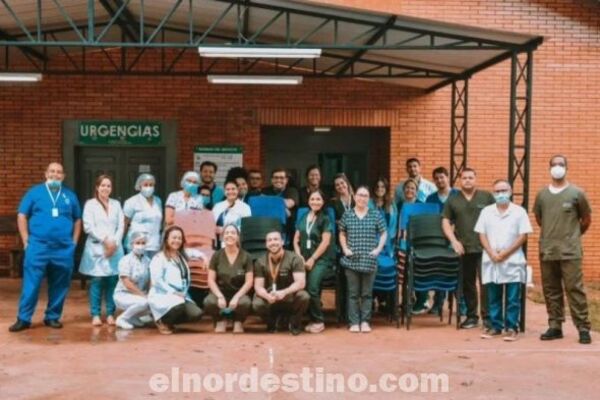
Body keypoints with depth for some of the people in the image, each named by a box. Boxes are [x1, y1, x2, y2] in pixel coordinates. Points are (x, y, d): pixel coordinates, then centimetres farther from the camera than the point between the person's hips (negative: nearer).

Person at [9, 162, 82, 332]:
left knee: (59, 285, 7)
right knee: (31, 284, -5)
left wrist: (74, 242, 8)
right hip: (38, 246, -2)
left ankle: (52, 317, 17)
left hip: (64, 248, 3)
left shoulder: (70, 195, 12)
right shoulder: (34, 192, 6)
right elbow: (21, 216, 5)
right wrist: (26, 240, -2)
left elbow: (77, 220, 18)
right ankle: (23, 318, 1)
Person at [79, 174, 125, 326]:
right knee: (96, 281, -4)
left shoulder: (116, 204, 14)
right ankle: (95, 315, 1)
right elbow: (88, 227, -5)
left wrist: (114, 242, -6)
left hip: (114, 248, 3)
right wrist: (105, 239, -11)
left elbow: (121, 226, 8)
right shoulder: (90, 204, 4)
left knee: (112, 281, 0)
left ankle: (110, 314, 6)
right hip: (96, 248, -3)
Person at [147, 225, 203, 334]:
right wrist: (173, 292, -18)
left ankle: (169, 320, 7)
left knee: (196, 314, -20)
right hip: (162, 295, -6)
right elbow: (157, 280, -12)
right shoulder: (159, 258, -3)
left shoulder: (182, 257, 18)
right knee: (179, 306, -38)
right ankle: (162, 321, -5)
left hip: (181, 296, 6)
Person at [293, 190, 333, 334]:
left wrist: (312, 259, -10)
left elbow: (325, 242, -6)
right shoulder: (303, 218, 15)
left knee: (312, 288, -20)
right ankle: (313, 319, 2)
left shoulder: (325, 219, 1)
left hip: (320, 260, -4)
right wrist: (299, 257, 0)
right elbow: (296, 240, 14)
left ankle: (318, 321, -7)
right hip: (304, 259, 4)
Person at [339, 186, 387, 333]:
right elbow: (342, 234, 15)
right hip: (352, 260, 0)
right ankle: (354, 322, 8)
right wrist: (345, 249, 2)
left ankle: (365, 321, 13)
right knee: (353, 293, 3)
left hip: (369, 260, 0)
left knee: (367, 293, 5)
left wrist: (378, 249, -3)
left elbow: (383, 234, 9)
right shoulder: (347, 215, 5)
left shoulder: (376, 215, 3)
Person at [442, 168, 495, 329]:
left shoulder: (487, 197, 4)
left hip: (484, 248, -3)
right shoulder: (453, 200, 10)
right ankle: (471, 316, 19)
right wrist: (453, 240, -4)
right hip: (463, 248, 3)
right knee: (468, 284, 9)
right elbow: (445, 222, 9)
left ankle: (487, 316, 0)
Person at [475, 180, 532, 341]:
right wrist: (492, 254, -8)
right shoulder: (486, 211, 8)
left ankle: (512, 327, 6)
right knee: (493, 297, 7)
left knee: (513, 298, 0)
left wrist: (506, 253, -11)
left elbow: (523, 236, -4)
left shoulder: (519, 211, 0)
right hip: (491, 261, 2)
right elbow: (482, 234, 5)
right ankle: (495, 326, 16)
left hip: (513, 261, -2)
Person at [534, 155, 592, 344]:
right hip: (547, 251, 3)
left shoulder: (577, 193, -2)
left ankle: (583, 328, 0)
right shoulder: (541, 194, 6)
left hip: (570, 252, -3)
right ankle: (555, 327, 16)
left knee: (575, 290, -6)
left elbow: (586, 219, 8)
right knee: (551, 291, 8)